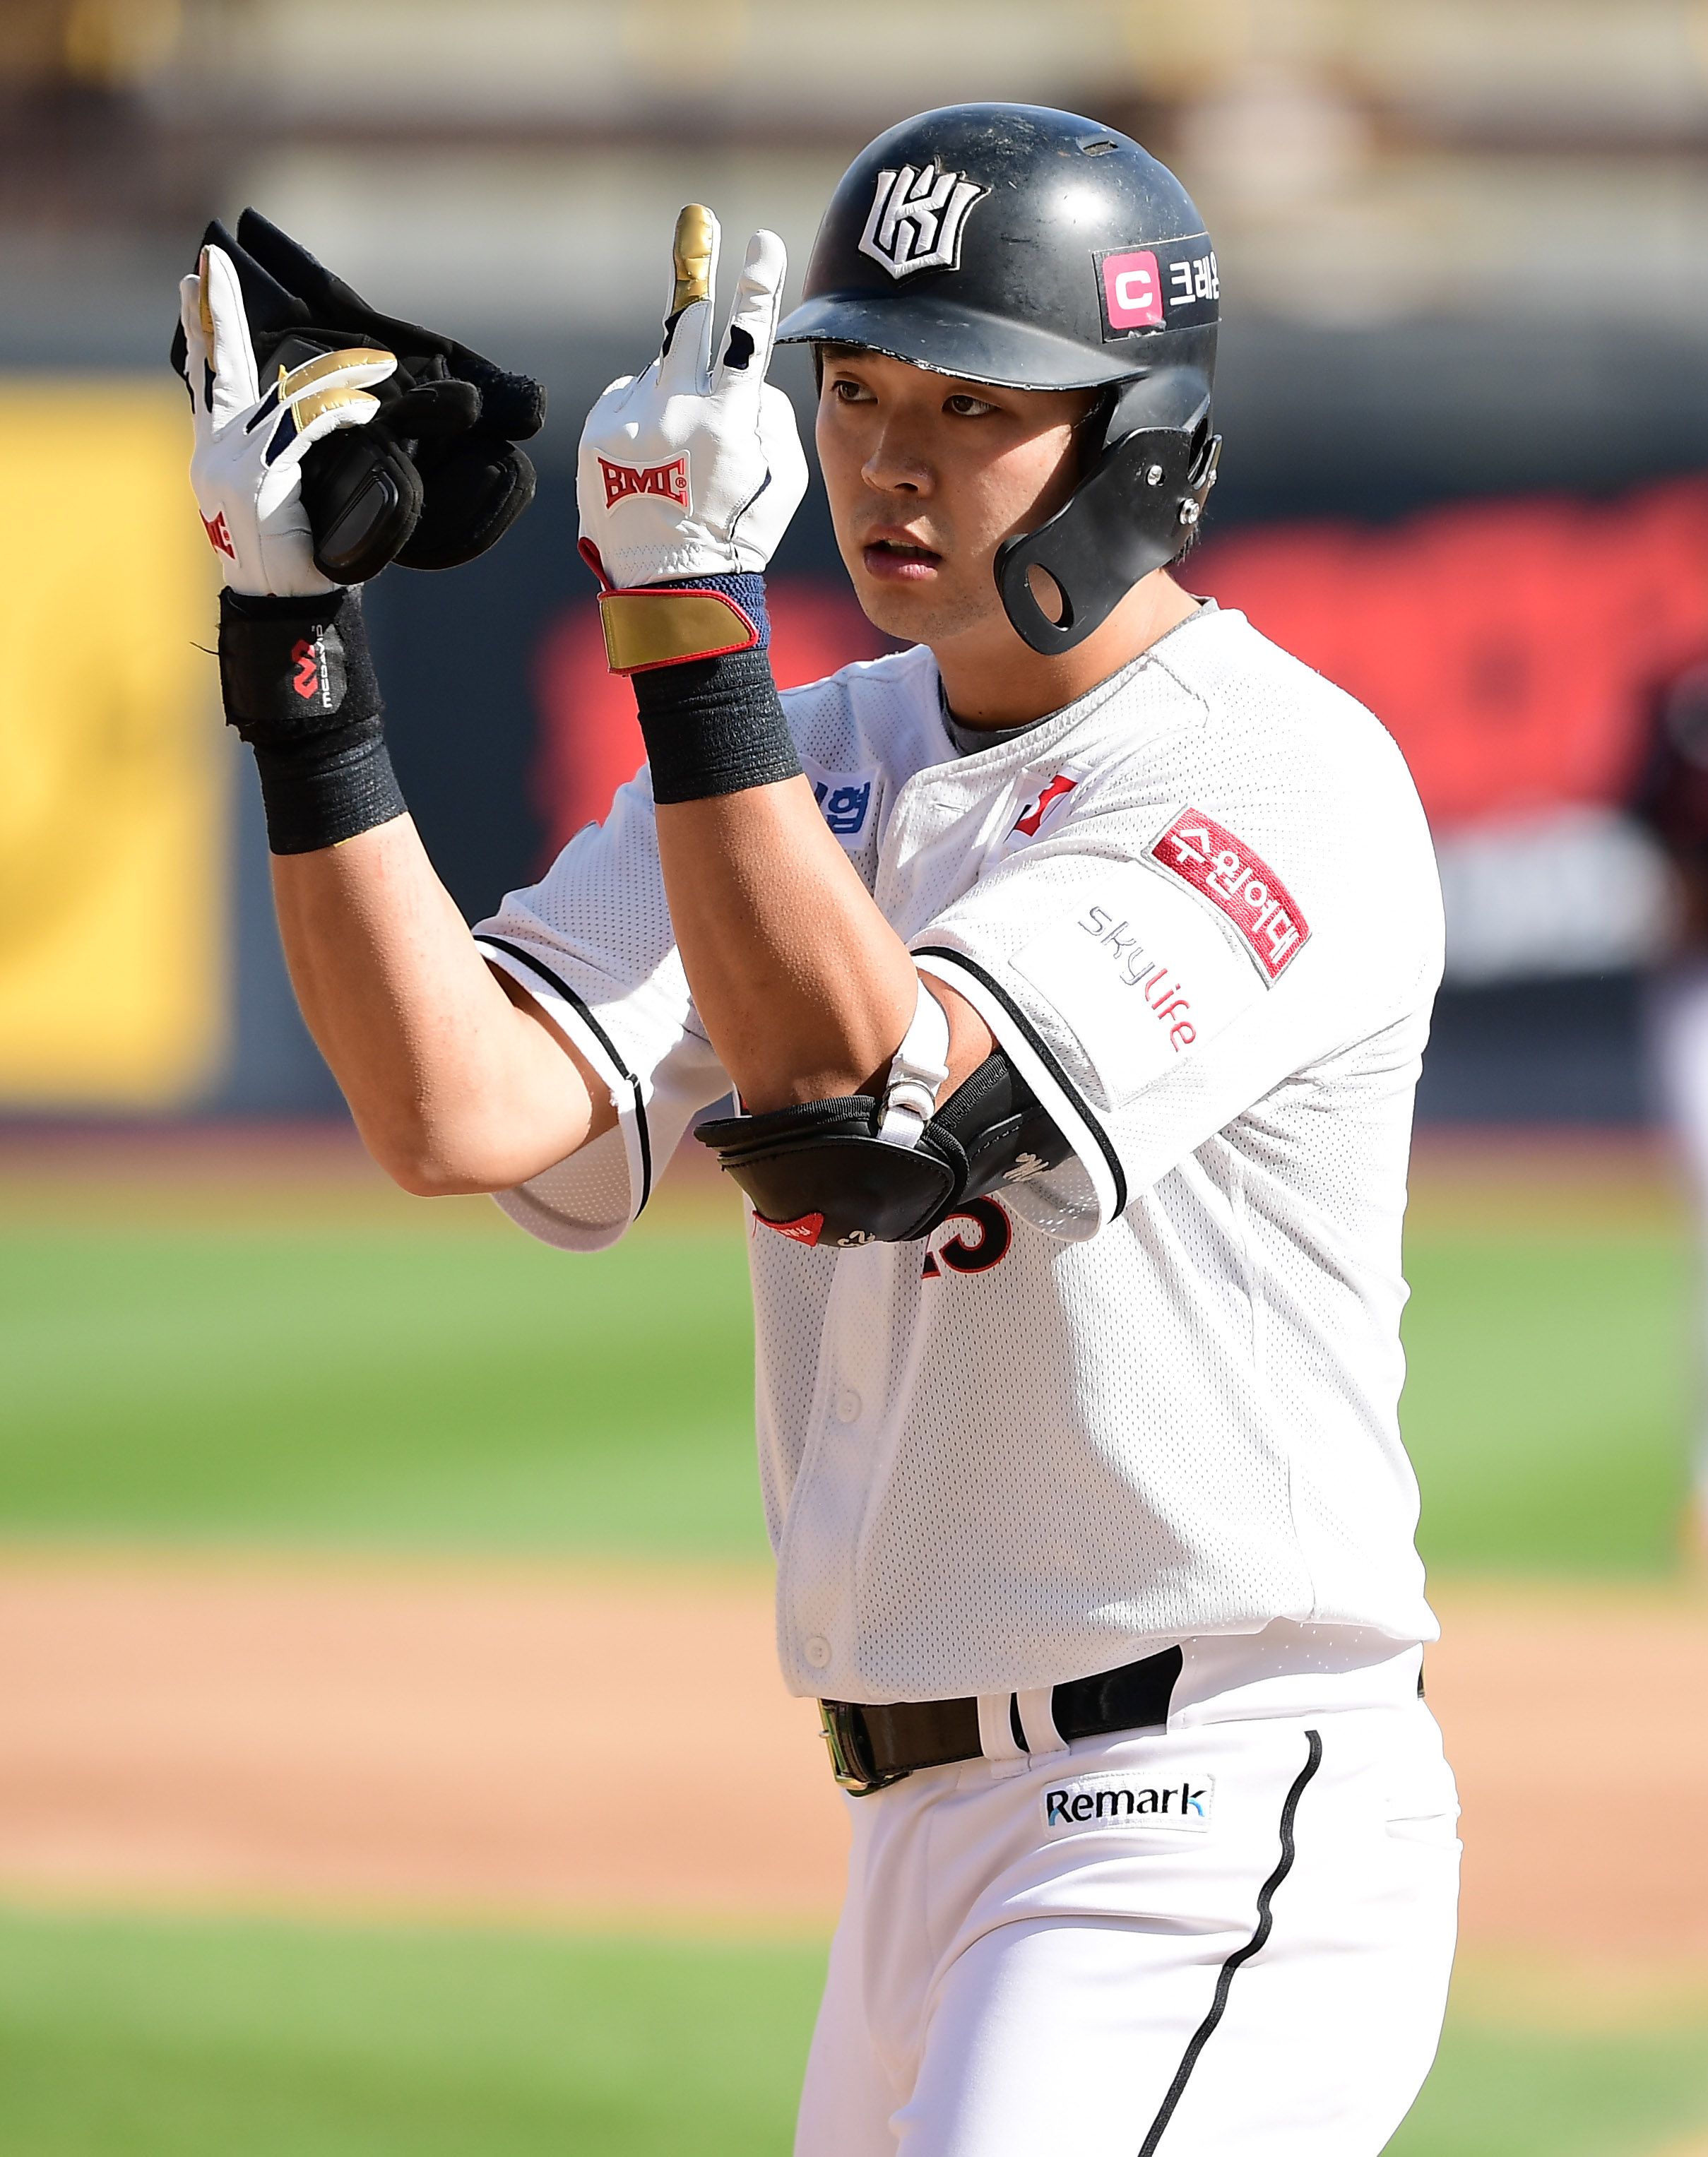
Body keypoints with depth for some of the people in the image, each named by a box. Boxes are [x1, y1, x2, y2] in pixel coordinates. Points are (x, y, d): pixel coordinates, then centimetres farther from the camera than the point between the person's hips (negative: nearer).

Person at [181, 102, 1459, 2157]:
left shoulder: (1287, 778, -12)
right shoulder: (808, 757, 12)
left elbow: (858, 1100, -25)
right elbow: (461, 1112, -3)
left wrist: (683, 603, -26)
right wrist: (294, 637, -10)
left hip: (1210, 1822, -8)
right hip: (924, 1829, 8)